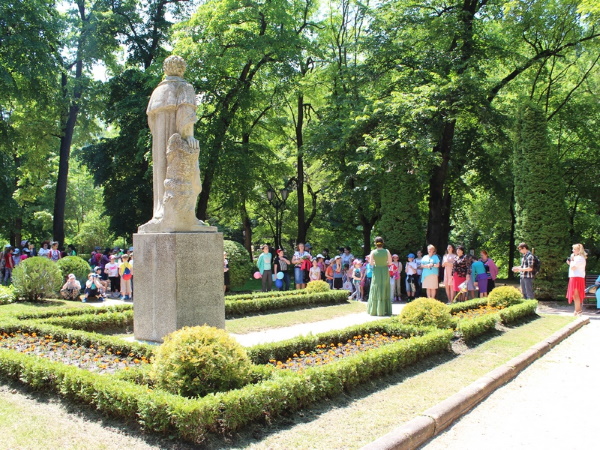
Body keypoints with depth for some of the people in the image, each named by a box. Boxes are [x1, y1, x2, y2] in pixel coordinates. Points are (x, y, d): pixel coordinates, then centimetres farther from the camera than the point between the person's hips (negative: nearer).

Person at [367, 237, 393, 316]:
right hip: (385, 271, 0)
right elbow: (390, 262, -2)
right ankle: (384, 311, 9)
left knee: (376, 291, 7)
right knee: (385, 291, 8)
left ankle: (374, 310, 8)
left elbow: (371, 263, -3)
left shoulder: (373, 252, -7)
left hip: (376, 271, 0)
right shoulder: (387, 251, -6)